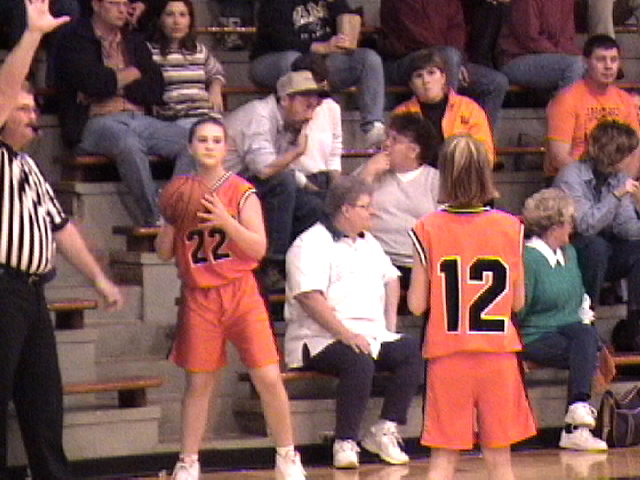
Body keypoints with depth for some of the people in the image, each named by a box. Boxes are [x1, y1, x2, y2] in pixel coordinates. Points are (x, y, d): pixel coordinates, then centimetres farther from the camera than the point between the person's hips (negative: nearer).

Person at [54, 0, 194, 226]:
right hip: (96, 121, -6)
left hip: (138, 120, 6)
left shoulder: (134, 41, 23)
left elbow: (156, 89, 11)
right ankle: (155, 220, -34)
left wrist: (114, 85, -2)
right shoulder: (74, 38, 5)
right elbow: (90, 82, -12)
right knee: (128, 143, -39)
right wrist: (130, 75, 2)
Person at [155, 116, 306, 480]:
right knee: (199, 383, 4)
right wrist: (172, 222, -11)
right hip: (199, 297, 2)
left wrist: (226, 221, -22)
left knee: (269, 378, -6)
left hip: (240, 294, -2)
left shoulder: (242, 192, -2)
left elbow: (258, 248, -10)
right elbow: (164, 252, 8)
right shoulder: (183, 192, 6)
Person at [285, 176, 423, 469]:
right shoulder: (312, 244, -8)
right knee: (359, 361, -37)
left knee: (413, 351, -16)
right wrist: (345, 334, -24)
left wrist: (391, 322, 18)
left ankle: (384, 431, -11)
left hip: (373, 336, 8)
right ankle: (345, 444, -28)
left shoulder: (367, 242, 22)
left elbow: (390, 278, 35)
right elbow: (309, 297, -19)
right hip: (320, 339, -8)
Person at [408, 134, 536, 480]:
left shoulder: (428, 230, -7)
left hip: (447, 354, -1)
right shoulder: (510, 228, -3)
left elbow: (416, 305, -4)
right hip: (498, 352, 1)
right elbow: (518, 302, 3)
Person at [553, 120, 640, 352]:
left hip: (603, 255, 7)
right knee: (596, 246, -35)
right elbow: (586, 225, -29)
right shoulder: (571, 177, -18)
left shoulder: (618, 178, 3)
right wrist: (616, 195, -31)